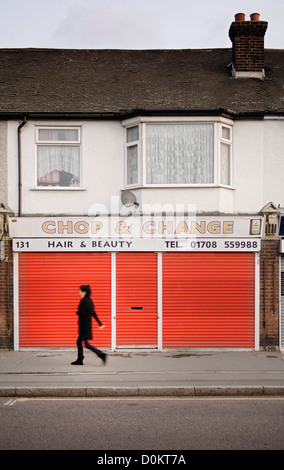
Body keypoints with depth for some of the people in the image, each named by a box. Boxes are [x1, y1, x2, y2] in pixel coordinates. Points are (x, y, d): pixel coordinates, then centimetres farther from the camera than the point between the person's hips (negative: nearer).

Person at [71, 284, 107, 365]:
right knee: (79, 342, 16)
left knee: (87, 344, -8)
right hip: (88, 324, 9)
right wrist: (100, 324, 19)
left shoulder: (84, 300, -16)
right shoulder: (89, 300, 12)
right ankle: (79, 360, 19)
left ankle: (101, 354, -15)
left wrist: (77, 312, 1)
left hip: (84, 325, -9)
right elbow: (93, 313, 17)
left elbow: (82, 313, -22)